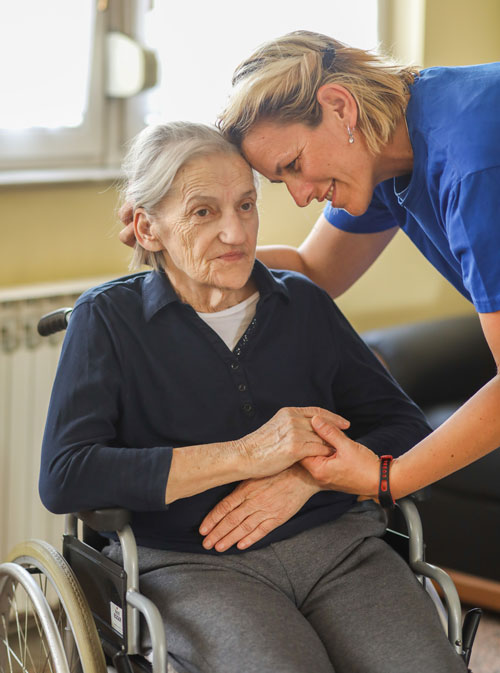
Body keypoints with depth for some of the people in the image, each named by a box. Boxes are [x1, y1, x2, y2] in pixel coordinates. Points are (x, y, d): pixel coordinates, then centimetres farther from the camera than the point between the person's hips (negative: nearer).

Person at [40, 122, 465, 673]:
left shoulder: (302, 303, 17)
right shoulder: (108, 318, 6)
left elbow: (407, 431, 14)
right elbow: (63, 479, -9)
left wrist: (307, 475, -7)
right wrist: (246, 455, -12)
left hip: (336, 542, 3)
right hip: (191, 563, -3)